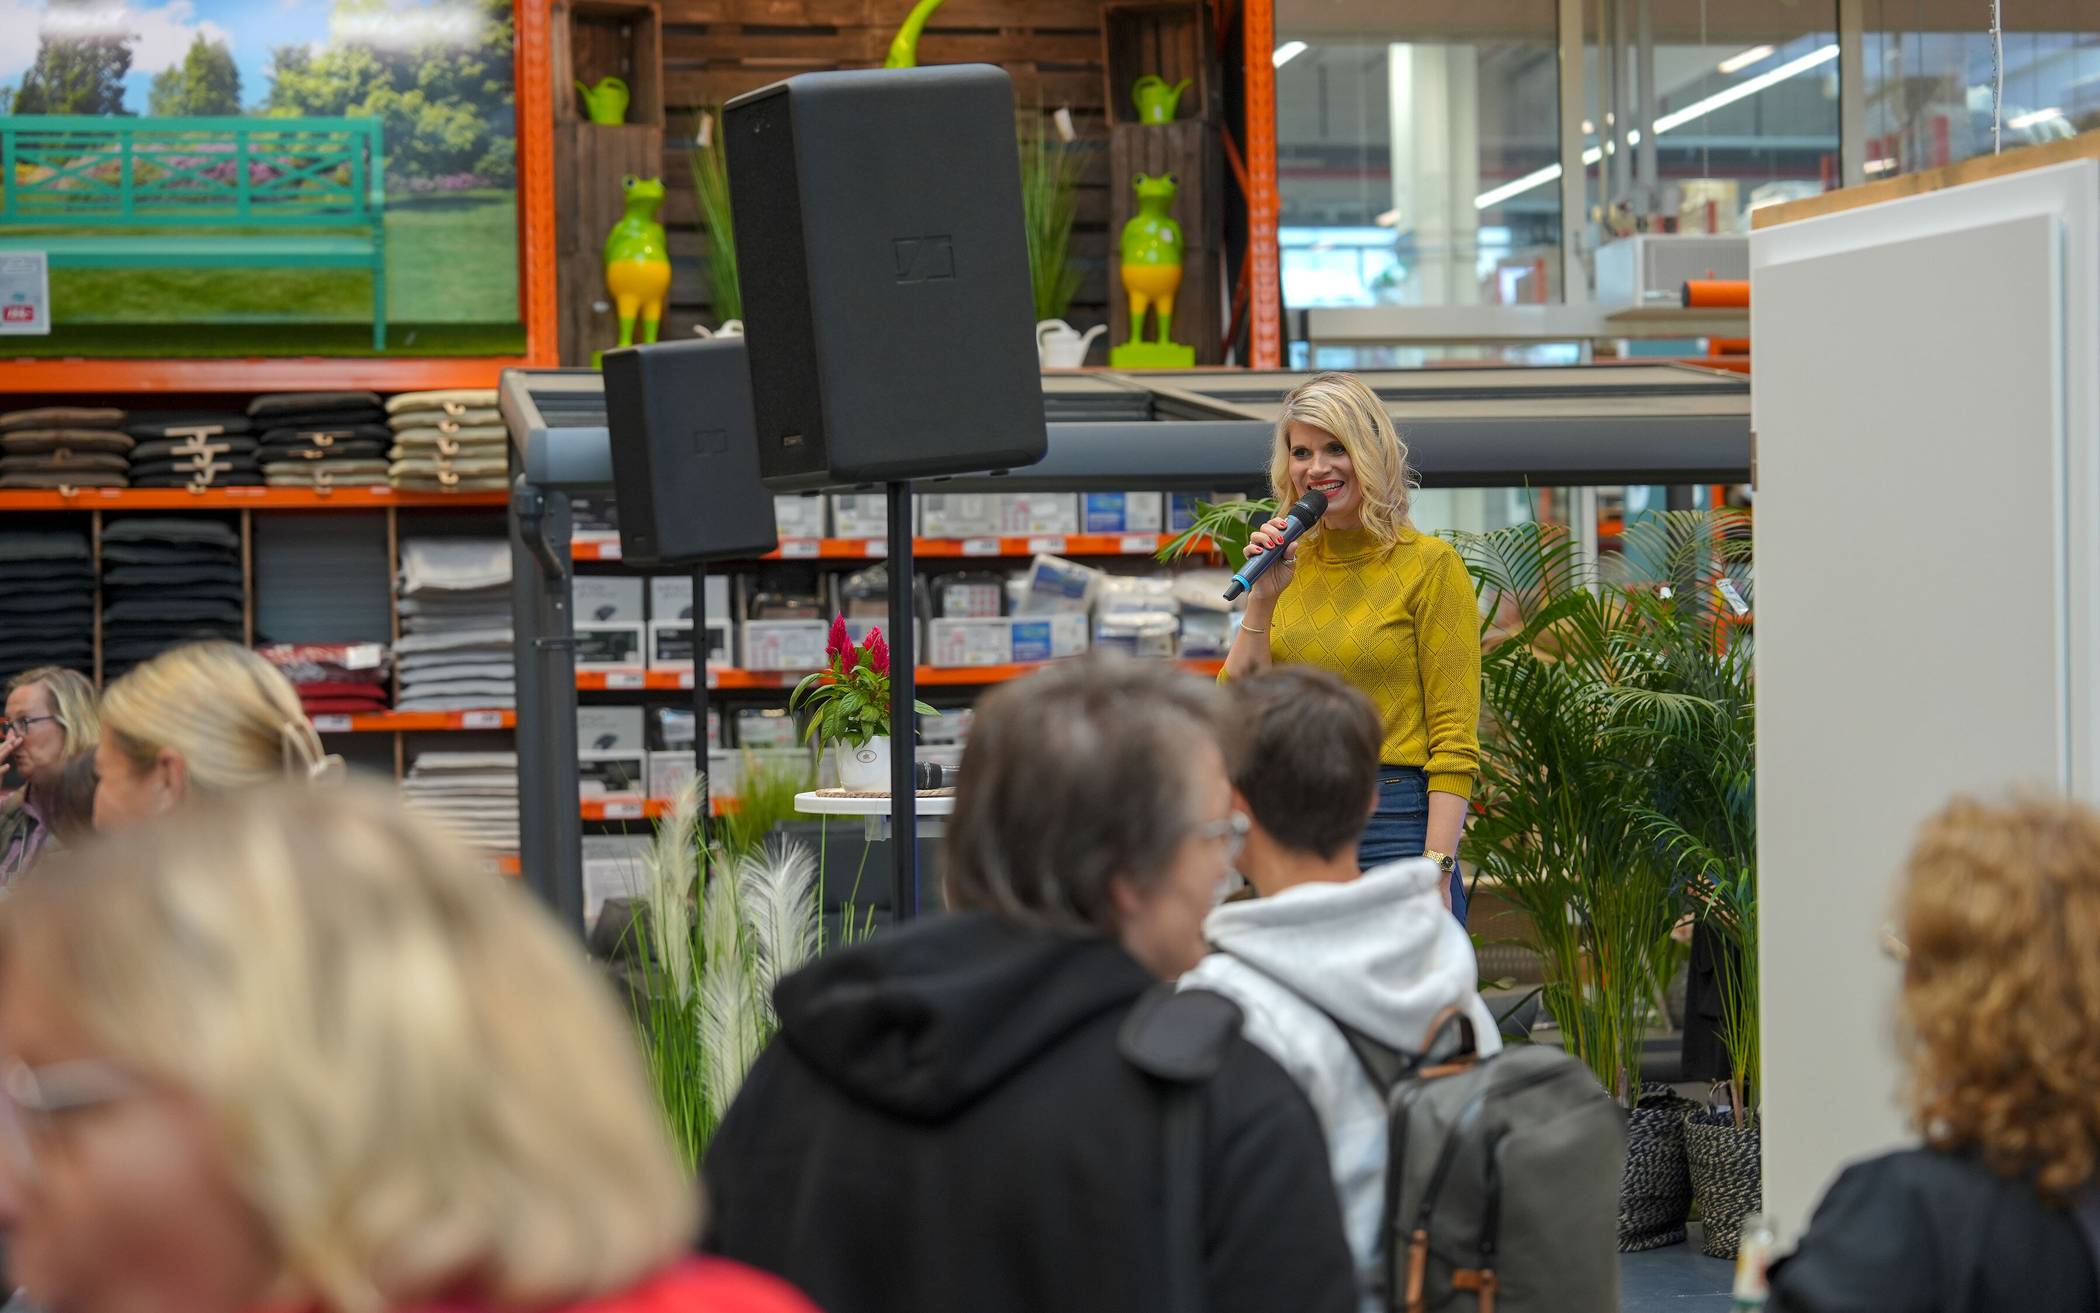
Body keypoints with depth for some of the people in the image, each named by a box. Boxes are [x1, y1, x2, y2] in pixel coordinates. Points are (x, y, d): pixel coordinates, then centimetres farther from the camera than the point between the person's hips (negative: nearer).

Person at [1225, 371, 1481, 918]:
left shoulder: (1429, 564, -4)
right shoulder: (1288, 565, 11)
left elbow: (1454, 741, -8)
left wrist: (1436, 869, -16)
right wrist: (1262, 600, -5)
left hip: (1393, 824, -5)